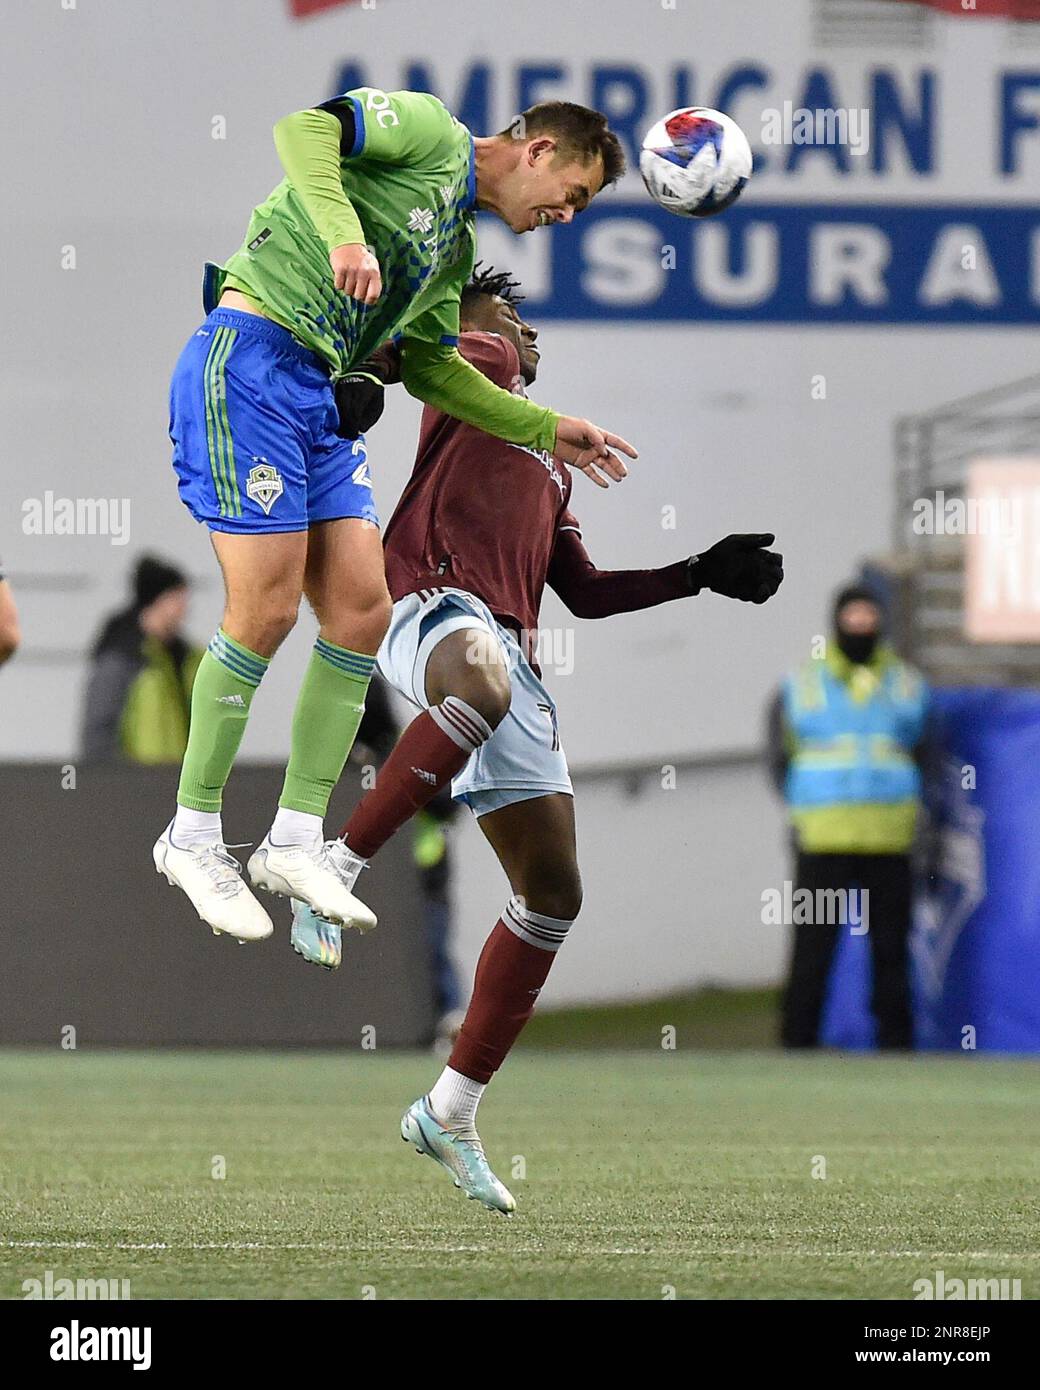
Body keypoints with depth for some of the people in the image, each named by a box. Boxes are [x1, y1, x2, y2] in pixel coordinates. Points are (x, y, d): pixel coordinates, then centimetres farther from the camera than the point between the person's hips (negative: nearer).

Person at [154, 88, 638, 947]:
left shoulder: (458, 248, 23)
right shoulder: (428, 132, -2)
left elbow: (430, 368, 29)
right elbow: (305, 129, -17)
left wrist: (547, 430, 26)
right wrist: (343, 232, -31)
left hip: (321, 395, 10)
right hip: (247, 363, -10)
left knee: (362, 610, 1)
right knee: (266, 611, -11)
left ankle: (295, 841, 8)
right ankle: (192, 836, 2)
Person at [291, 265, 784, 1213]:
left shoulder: (551, 462, 35)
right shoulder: (473, 370, 14)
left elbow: (585, 591, 37)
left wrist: (701, 575, 34)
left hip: (513, 656, 8)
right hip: (435, 609, -8)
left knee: (553, 891, 2)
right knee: (484, 682, -45)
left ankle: (451, 1112, 9)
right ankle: (338, 868, -34)